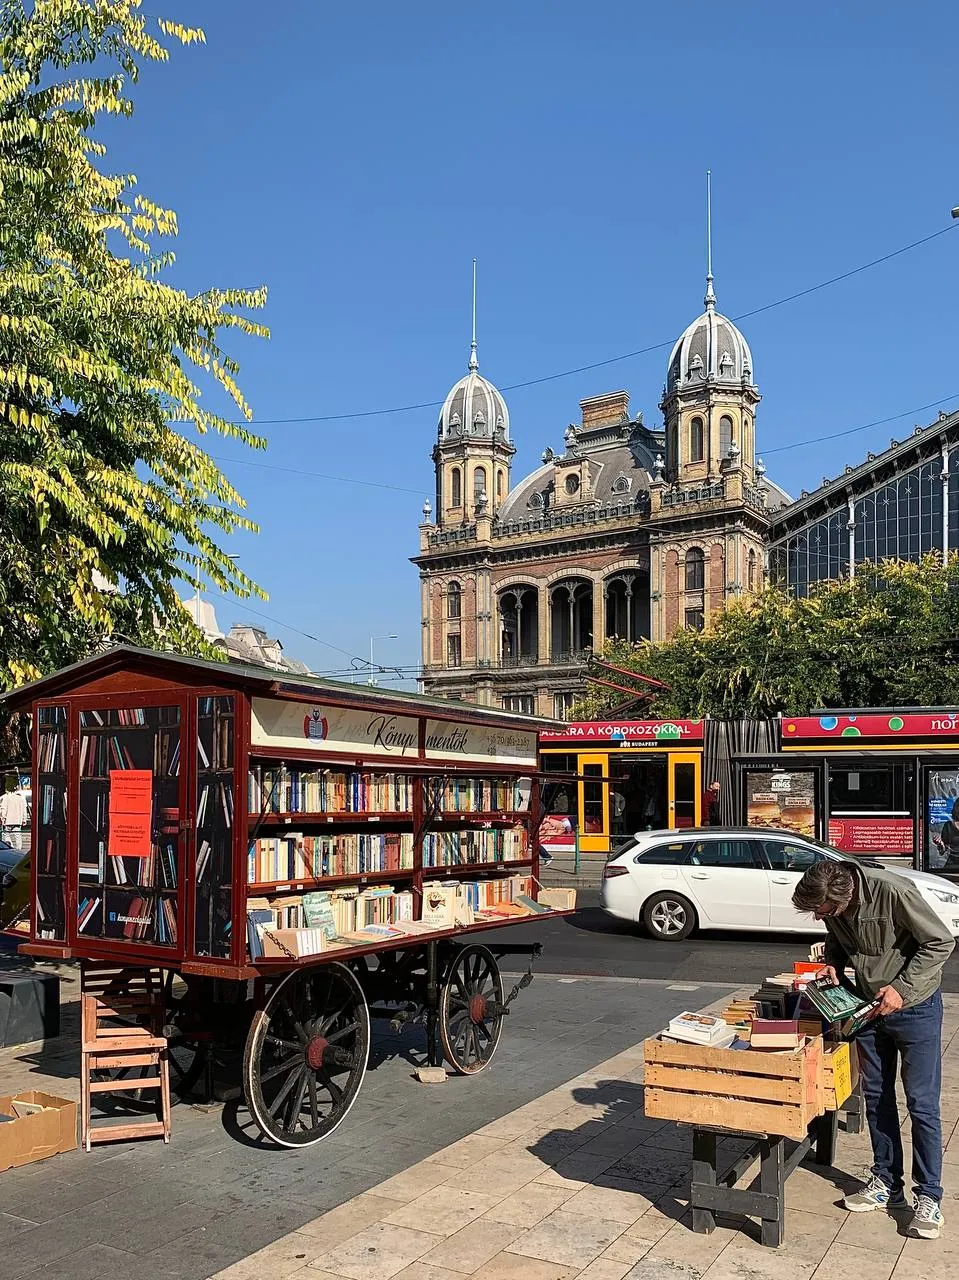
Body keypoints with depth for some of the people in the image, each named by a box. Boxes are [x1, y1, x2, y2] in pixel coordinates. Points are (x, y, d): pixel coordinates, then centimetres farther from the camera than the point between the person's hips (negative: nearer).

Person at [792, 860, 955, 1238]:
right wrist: (833, 964, -10)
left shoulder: (893, 892, -32)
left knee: (922, 1104, 0)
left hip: (914, 1007, -6)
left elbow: (941, 942, -21)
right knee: (876, 1098, 13)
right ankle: (886, 1183, 28)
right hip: (871, 1008, 6)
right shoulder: (832, 907, -11)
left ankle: (928, 1197, 13)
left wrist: (902, 987, -24)